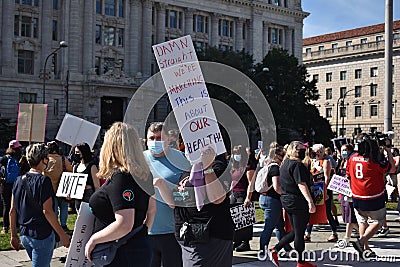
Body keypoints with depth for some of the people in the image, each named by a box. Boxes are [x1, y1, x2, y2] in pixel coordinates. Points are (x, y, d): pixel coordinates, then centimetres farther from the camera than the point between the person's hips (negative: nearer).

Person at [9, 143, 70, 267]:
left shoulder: (19, 180, 5)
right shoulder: (44, 181, -15)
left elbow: (12, 211, 8)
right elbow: (47, 211, -19)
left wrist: (14, 235, 17)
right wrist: (62, 234, -14)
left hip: (24, 235, 7)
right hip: (42, 235, -7)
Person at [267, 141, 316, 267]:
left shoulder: (285, 163, 13)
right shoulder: (297, 165, -16)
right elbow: (302, 185, -23)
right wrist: (310, 202, -26)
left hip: (287, 201, 9)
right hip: (298, 202, -9)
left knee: (295, 231, 18)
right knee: (299, 233, 2)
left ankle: (274, 250, 14)